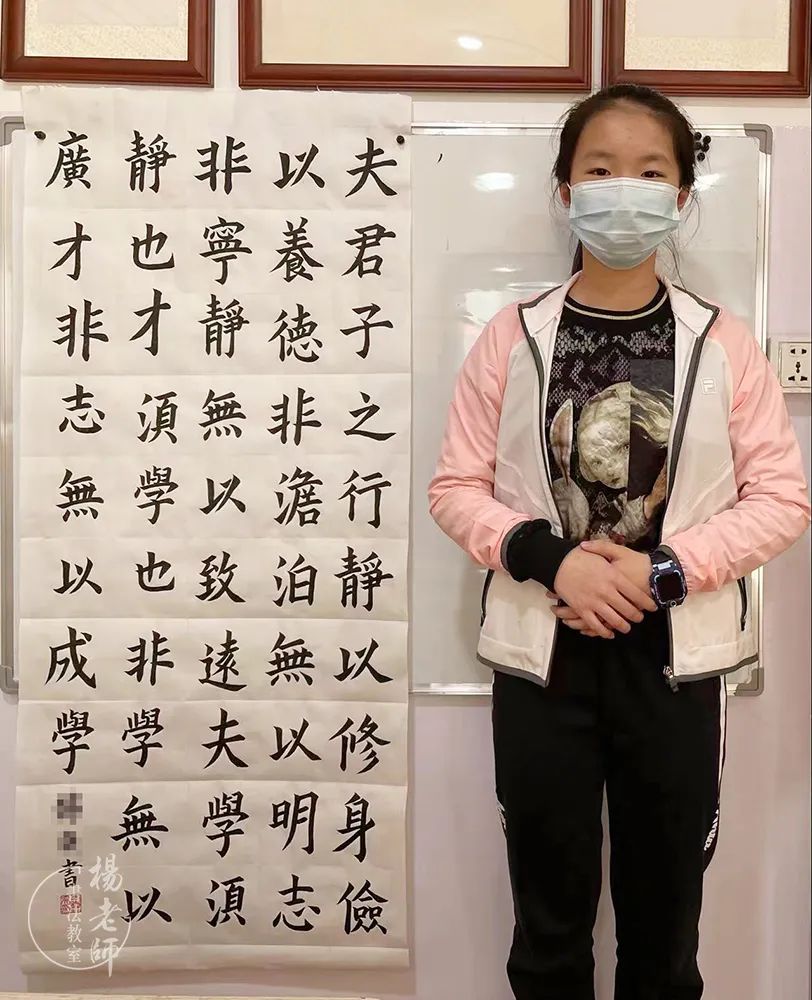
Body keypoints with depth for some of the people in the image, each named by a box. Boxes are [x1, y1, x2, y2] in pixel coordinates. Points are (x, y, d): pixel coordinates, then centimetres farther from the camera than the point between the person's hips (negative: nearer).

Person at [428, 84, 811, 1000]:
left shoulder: (721, 343, -2)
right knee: (550, 910, 14)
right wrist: (548, 558, -17)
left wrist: (665, 570, -14)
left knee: (665, 906, 16)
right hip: (542, 654, 0)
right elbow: (456, 488, -1)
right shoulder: (512, 338, -2)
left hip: (673, 656, 1)